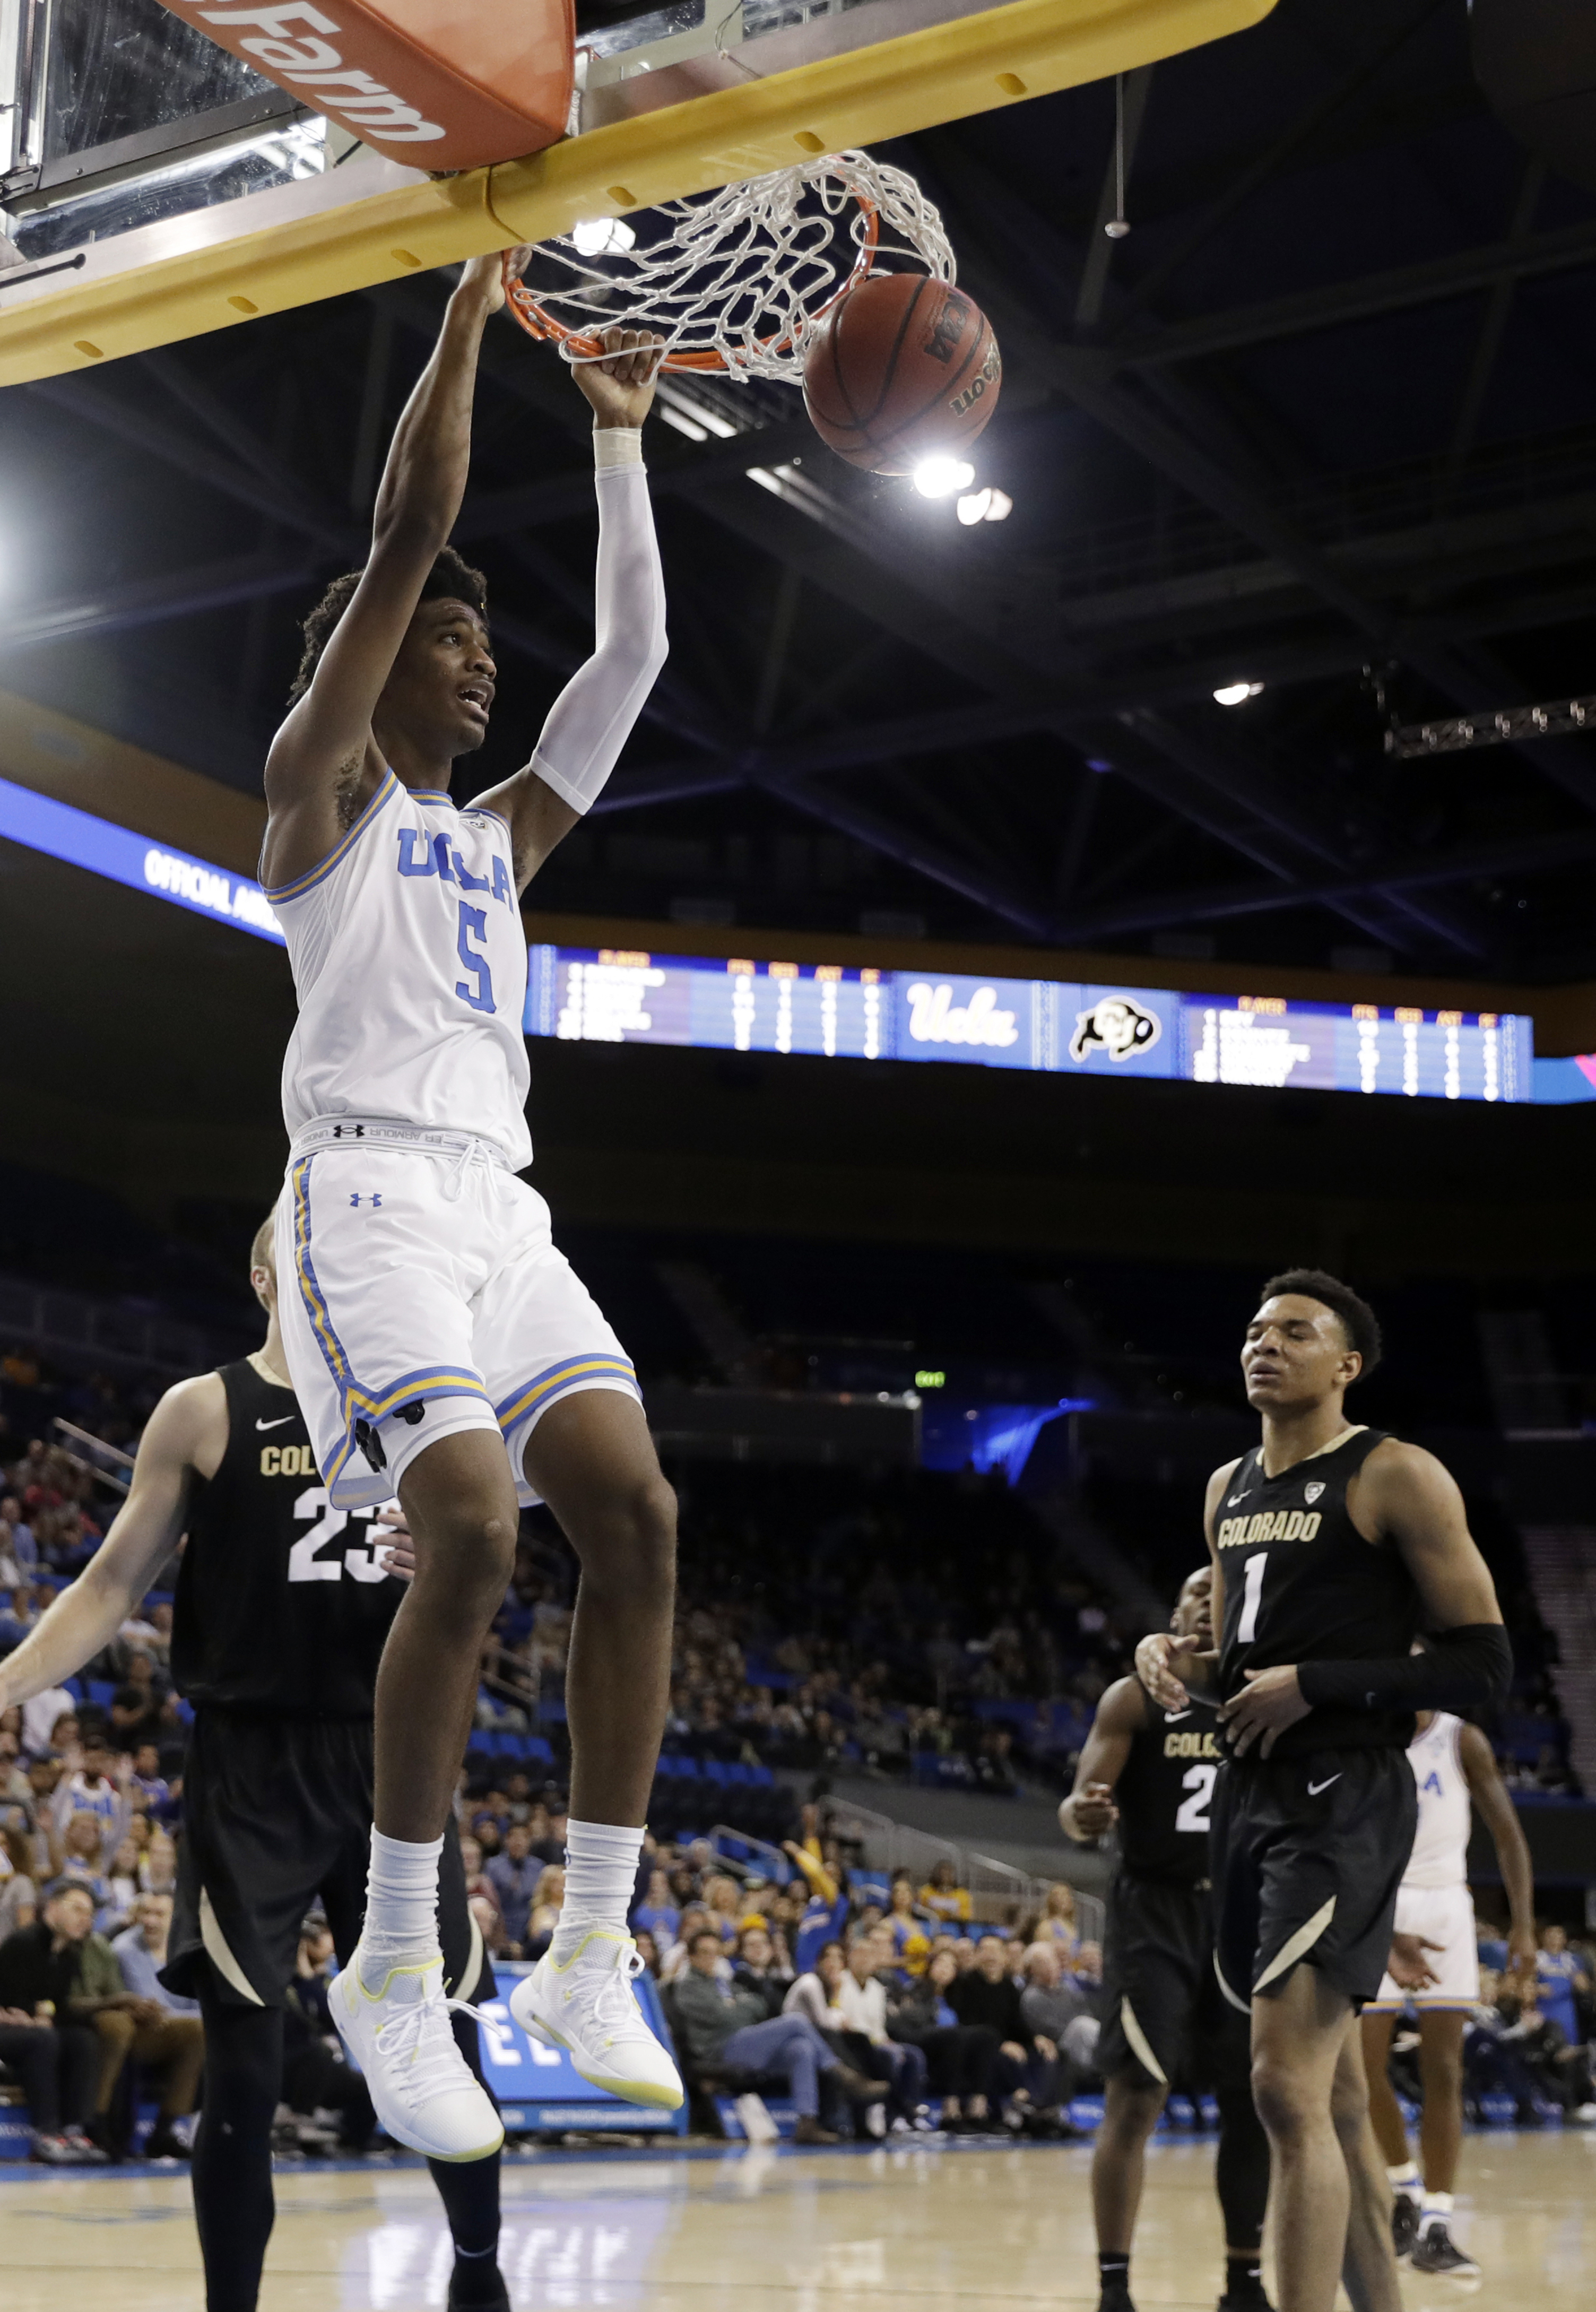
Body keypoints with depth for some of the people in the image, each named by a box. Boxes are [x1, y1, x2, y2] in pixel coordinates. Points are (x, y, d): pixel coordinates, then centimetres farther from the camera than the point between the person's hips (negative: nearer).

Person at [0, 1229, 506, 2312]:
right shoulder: (203, 1411, -1)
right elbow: (113, 1586, -1)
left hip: (388, 1756, 3)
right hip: (251, 1765, -3)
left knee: (446, 2041, 7)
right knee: (244, 2069, -4)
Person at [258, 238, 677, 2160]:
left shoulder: (497, 835, 26)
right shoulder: (316, 788, 8)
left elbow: (633, 651, 26)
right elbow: (409, 526, 1)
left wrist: (617, 440, 26)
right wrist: (475, 301, 5)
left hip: (503, 1210, 7)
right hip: (372, 1195, -7)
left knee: (637, 1513, -13)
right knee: (472, 1531, -24)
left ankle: (591, 1956, -7)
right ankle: (394, 1974, -12)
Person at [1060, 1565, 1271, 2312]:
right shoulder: (1136, 1697, -4)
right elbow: (1079, 1803, -11)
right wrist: (1084, 1816, -35)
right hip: (1155, 1912, -5)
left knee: (1253, 2102, 8)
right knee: (1136, 2095, -13)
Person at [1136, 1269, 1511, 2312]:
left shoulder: (1397, 1477, -7)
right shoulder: (1229, 1489, 15)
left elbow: (1486, 1662, -11)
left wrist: (1315, 1685, -17)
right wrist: (1184, 1661, 3)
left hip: (1346, 1802, -8)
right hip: (1250, 1795, 8)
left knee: (1288, 2086, -16)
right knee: (1337, 2096, 13)